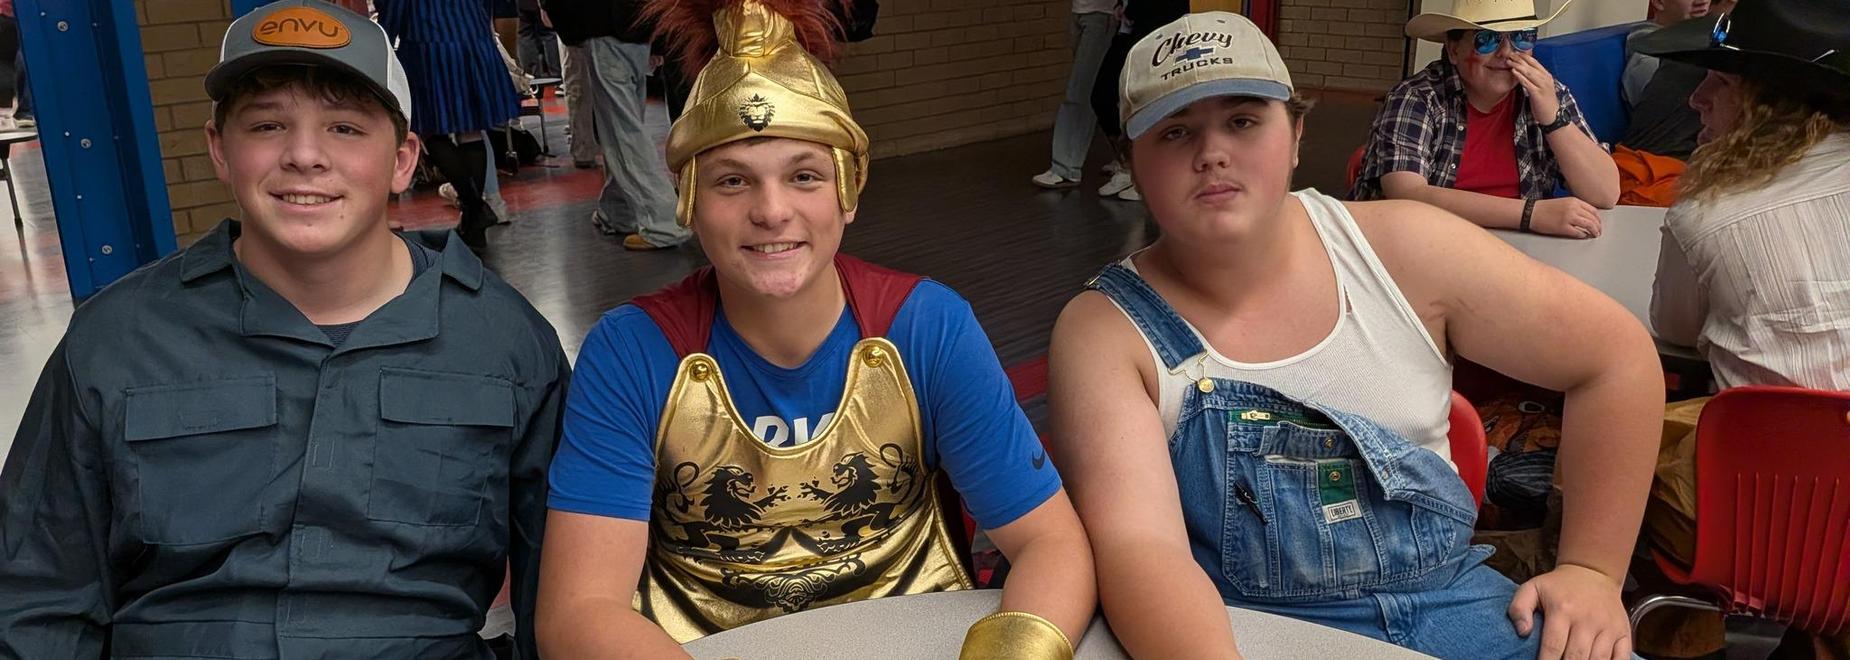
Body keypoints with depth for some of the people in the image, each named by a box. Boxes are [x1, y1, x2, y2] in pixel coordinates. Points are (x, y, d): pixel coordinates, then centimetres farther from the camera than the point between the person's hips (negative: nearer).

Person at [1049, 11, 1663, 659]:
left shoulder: (1399, 248, -3)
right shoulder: (1105, 330, -10)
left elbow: (1619, 353, 5)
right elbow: (1135, 546, -23)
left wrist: (1591, 570, 0)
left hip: (1454, 605, 3)